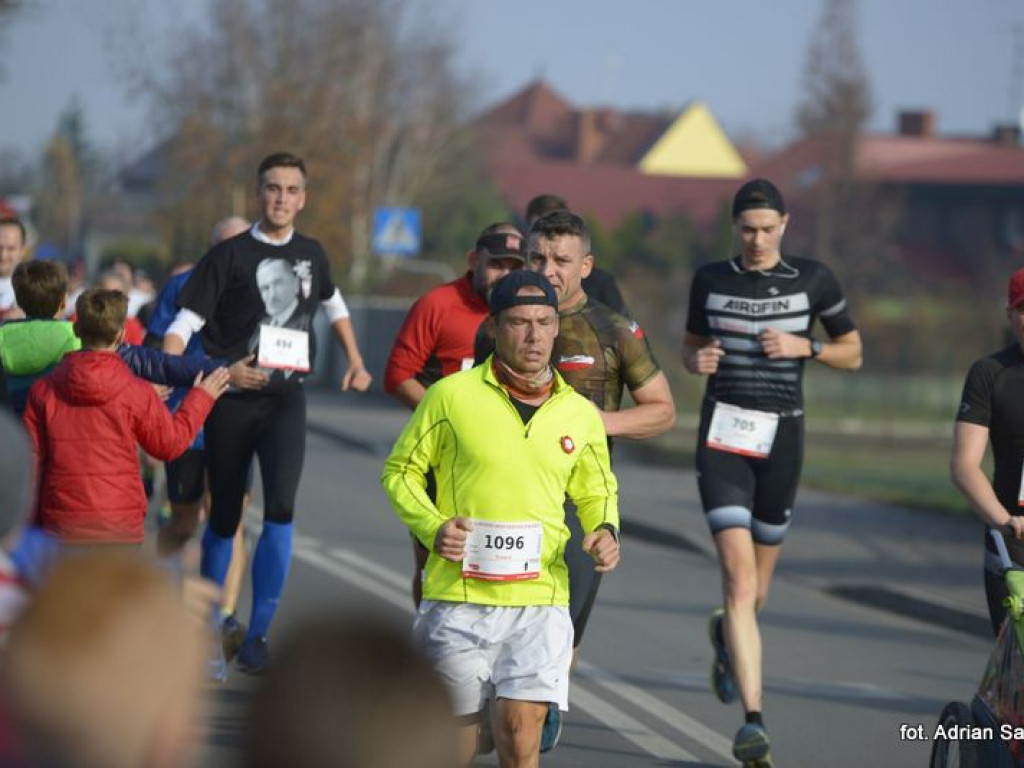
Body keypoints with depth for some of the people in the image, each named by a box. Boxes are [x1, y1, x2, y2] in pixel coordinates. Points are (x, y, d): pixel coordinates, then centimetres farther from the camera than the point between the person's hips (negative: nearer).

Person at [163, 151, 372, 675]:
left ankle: (259, 632, -13)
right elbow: (185, 322, -6)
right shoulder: (230, 255, -2)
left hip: (286, 399, 2)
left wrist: (355, 360, 21)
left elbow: (333, 304, 31)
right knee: (224, 518, 6)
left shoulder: (310, 255, 11)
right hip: (231, 400, -2)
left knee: (280, 507, -18)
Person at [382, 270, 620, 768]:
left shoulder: (580, 414, 8)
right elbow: (400, 471, 7)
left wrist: (604, 530, 2)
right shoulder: (452, 396, -1)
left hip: (540, 600, 1)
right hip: (457, 595, -1)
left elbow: (597, 491, 24)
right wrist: (432, 528, -10)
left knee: (522, 727, -11)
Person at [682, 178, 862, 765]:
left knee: (757, 588, 13)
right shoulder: (711, 280, 3)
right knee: (740, 579, -16)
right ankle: (754, 720, -21)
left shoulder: (813, 280, 0)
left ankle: (726, 638, 51)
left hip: (781, 436, 1)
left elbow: (853, 354, 8)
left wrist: (805, 347, -10)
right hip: (723, 436, -1)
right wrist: (698, 360, -5)